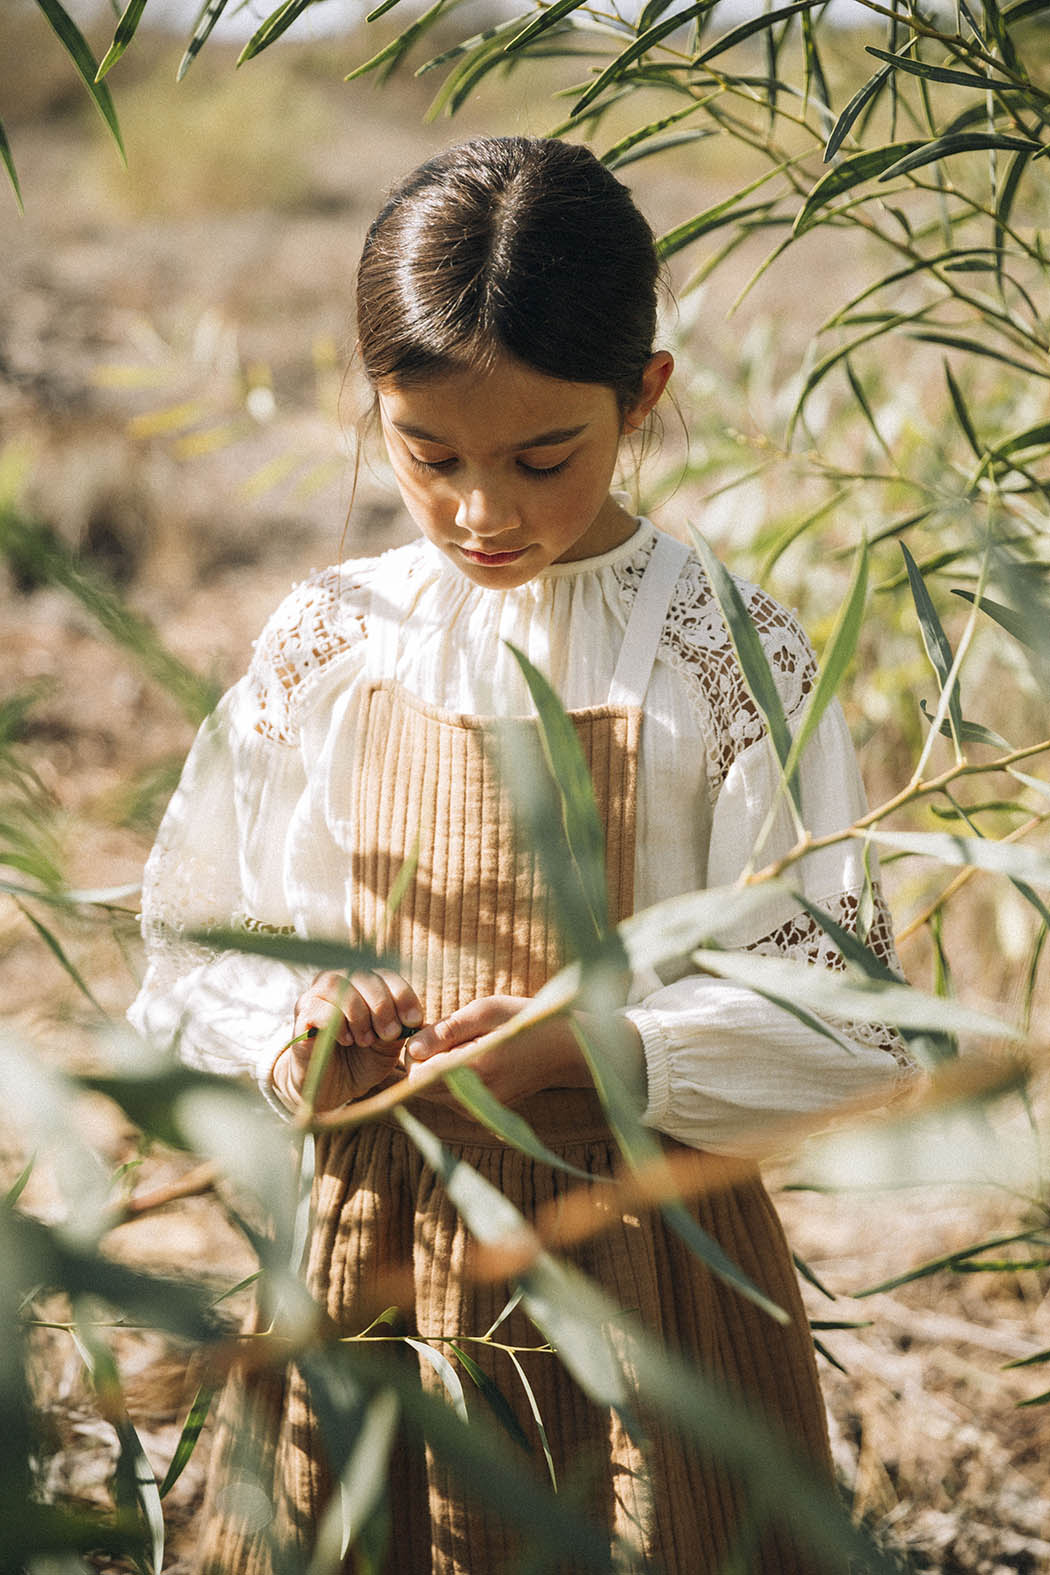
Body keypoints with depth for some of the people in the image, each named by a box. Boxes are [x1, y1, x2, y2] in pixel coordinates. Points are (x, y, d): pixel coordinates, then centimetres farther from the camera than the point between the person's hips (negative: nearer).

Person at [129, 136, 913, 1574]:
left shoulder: (725, 655, -7)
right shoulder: (327, 644, 1)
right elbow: (188, 955, 7)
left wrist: (593, 1045, -21)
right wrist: (295, 1036, -13)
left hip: (645, 1261, -2)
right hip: (368, 1248, 2)